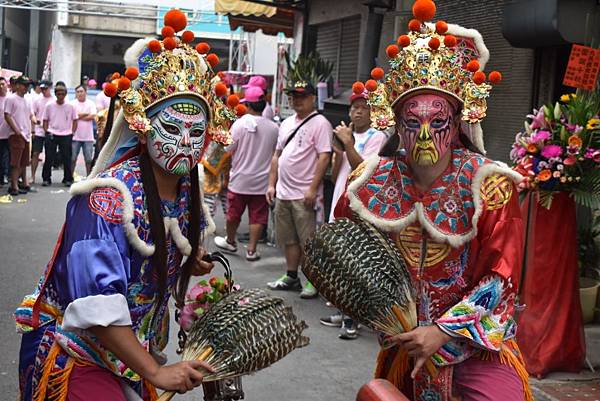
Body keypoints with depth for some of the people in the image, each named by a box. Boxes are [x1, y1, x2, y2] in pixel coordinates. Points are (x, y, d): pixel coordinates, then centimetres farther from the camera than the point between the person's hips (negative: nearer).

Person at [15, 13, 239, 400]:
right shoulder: (110, 194, -27)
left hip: (135, 348, 7)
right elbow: (97, 302, -32)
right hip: (75, 355, -7)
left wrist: (191, 265, -1)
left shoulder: (188, 186, -3)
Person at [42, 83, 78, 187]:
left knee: (66, 158, 3)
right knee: (49, 158, 0)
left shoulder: (70, 106, 1)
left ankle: (68, 179, 13)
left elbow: (75, 120, 8)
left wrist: (72, 132, 0)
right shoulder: (49, 106, 2)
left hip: (66, 136, 0)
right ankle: (46, 179, 9)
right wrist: (47, 132, -1)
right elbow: (45, 120, 9)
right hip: (51, 135, 0)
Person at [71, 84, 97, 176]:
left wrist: (79, 117, -8)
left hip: (88, 137, 1)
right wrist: (86, 114, -6)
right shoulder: (72, 103, 2)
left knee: (89, 159, 5)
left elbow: (93, 117, -7)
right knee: (72, 158, 3)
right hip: (75, 136, -1)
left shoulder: (91, 103, 6)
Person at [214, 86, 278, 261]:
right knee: (257, 217, 8)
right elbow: (276, 154, 5)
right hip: (262, 181, 1)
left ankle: (230, 241, 36)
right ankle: (251, 250, 10)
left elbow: (229, 152, -8)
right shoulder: (273, 128, -7)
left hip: (239, 179, -1)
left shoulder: (239, 124, -13)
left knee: (233, 213, 18)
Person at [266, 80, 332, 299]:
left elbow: (324, 157, -15)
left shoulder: (320, 123, -8)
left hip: (305, 195, -8)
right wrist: (271, 184, 14)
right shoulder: (286, 123, 17)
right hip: (283, 193, 8)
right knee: (288, 239, 15)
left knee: (309, 241, -3)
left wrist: (312, 189, -20)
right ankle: (291, 277, 26)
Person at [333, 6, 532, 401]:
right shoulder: (372, 183, -7)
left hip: (476, 340, -3)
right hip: (401, 342, 3)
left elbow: (501, 276, -15)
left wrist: (443, 332, -21)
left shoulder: (490, 186, -15)